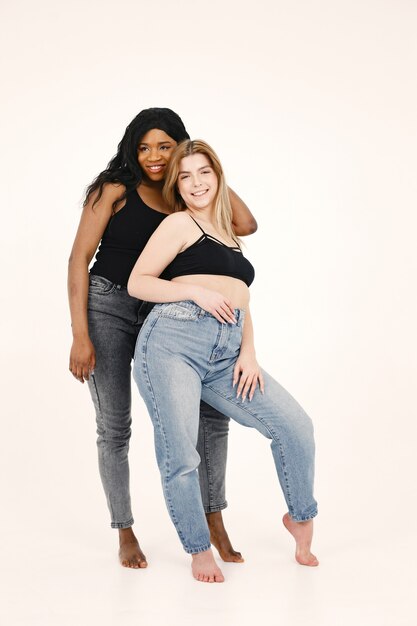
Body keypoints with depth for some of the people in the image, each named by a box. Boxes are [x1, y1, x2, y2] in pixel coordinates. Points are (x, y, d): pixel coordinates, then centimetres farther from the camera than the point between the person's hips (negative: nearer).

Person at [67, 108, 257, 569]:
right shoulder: (116, 190, -4)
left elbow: (246, 225, -7)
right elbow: (79, 260, -8)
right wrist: (80, 336, -15)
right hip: (107, 307, -3)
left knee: (211, 411, -7)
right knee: (114, 427, 1)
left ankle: (214, 520, 6)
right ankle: (124, 533, 17)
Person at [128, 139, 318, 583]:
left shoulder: (228, 236, 27)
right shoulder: (180, 224, 8)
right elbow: (137, 283, 0)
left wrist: (248, 352, 6)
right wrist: (196, 291, -11)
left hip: (225, 356, 6)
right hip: (173, 341, -5)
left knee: (294, 425, -2)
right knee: (179, 456, -7)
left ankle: (301, 517, 20)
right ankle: (199, 550, 14)